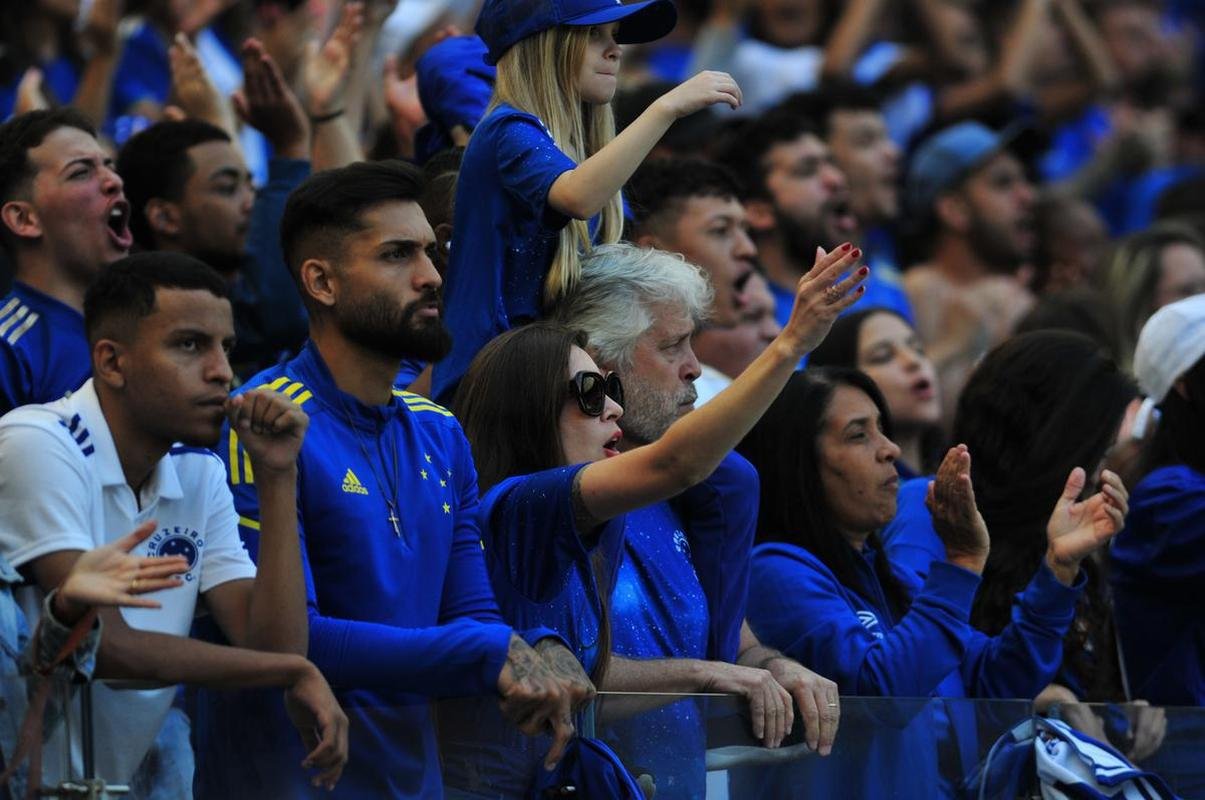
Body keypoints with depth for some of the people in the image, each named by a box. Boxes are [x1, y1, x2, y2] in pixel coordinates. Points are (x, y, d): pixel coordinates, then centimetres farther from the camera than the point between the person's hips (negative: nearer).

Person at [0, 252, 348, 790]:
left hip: (117, 783, 6)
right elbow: (107, 647, -18)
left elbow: (273, 648, 3)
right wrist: (297, 673, -10)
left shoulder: (199, 475, 11)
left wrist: (276, 479, -2)